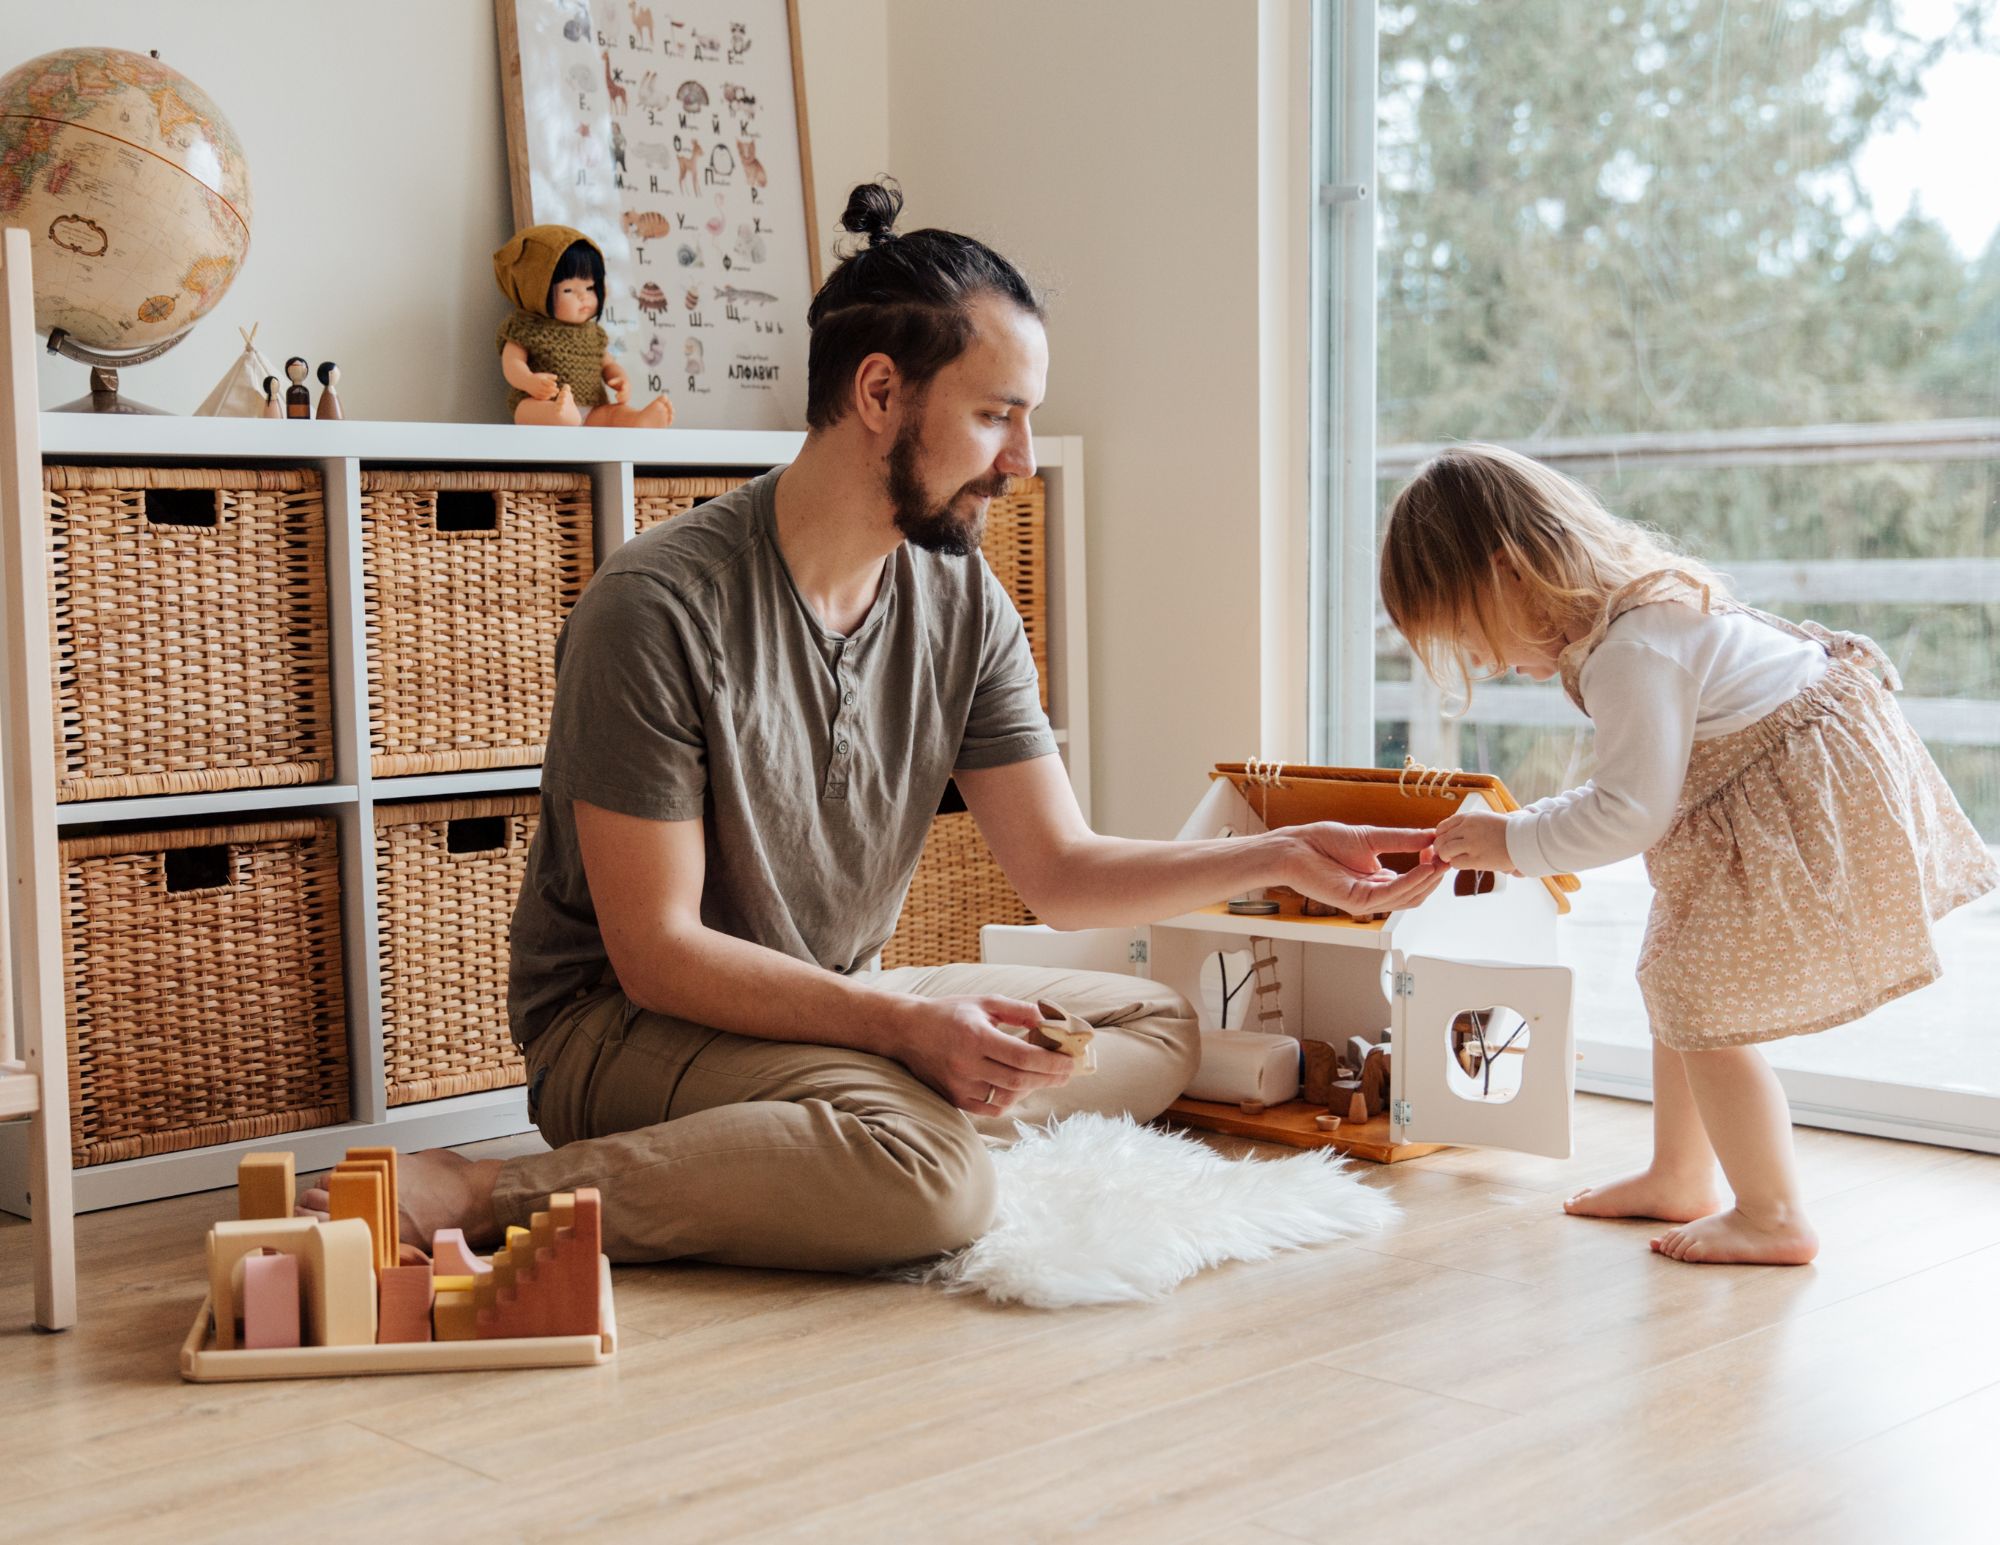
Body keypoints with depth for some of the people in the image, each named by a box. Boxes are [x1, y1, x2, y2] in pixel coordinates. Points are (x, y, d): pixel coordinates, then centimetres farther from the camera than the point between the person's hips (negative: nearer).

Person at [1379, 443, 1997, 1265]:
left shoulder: (1630, 654, -29)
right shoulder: (1633, 595, 2)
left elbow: (1631, 813, -26)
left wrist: (1516, 842, -17)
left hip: (1804, 807, -11)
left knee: (1702, 1009, -6)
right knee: (1674, 981, 18)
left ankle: (1772, 1218, 8)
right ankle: (1678, 1179, 32)